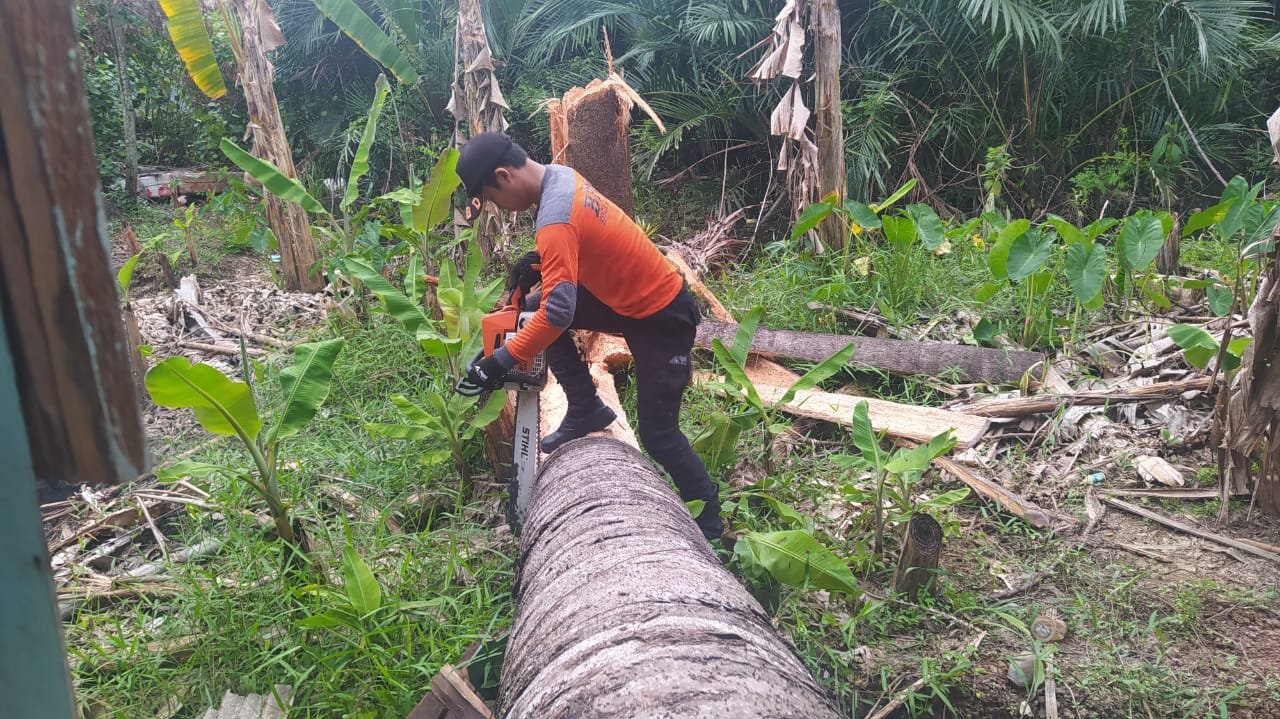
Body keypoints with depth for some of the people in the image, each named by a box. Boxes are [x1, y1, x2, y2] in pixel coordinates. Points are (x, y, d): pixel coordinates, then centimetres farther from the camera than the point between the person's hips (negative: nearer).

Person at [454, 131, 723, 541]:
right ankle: (587, 411, 13)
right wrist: (538, 259, 0)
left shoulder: (555, 219, -31)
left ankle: (711, 526, 14)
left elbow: (558, 313, -37)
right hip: (630, 296, 9)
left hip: (662, 318, -9)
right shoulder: (560, 176, -2)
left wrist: (502, 361, -31)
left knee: (657, 433, -3)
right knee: (536, 310, 5)